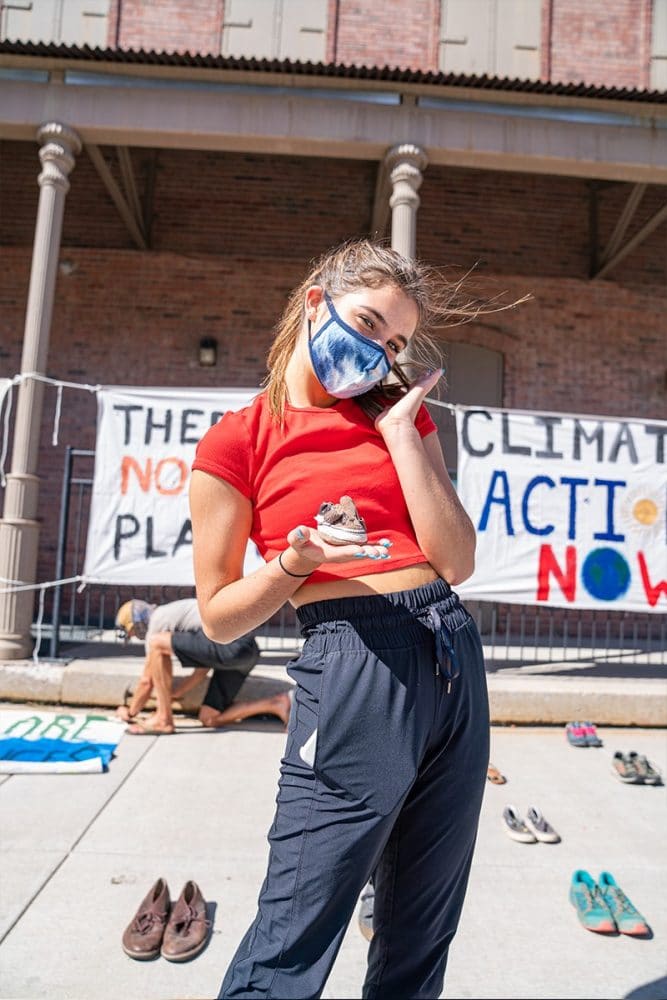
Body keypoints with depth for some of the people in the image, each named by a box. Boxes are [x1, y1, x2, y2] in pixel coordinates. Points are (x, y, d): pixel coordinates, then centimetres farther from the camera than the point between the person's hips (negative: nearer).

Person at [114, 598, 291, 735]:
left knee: (156, 643, -9)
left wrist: (130, 712, 22)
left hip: (230, 643, -10)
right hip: (247, 648, 10)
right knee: (209, 718, 13)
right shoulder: (174, 616, 31)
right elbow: (199, 675, 33)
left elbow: (147, 680, 7)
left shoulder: (157, 620, 4)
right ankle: (275, 704, 7)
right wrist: (167, 694, 34)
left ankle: (163, 719, -4)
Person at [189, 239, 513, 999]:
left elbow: (456, 562, 1)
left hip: (455, 660, 6)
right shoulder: (237, 442, 0)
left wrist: (398, 431, -2)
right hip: (352, 670, -5)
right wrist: (294, 564, -18)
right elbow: (219, 617, 0)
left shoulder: (400, 414, 13)